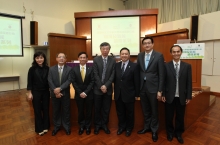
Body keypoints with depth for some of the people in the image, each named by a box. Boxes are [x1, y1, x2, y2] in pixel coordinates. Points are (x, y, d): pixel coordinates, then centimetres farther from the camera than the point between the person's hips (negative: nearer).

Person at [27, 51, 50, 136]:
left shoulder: (47, 69, -3)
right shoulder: (32, 69, -8)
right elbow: (29, 82, -5)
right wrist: (30, 93, -6)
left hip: (46, 92, 2)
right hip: (36, 92, -1)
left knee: (46, 109, 12)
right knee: (37, 110, 10)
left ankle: (45, 126, 31)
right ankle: (39, 128, 28)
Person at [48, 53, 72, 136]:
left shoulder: (69, 69, -4)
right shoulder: (51, 69, 2)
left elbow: (69, 81, -12)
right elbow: (50, 82, -5)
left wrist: (60, 88, -22)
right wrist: (55, 91, -16)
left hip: (65, 94, -1)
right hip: (54, 94, 2)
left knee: (66, 111, 11)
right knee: (55, 111, 15)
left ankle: (67, 127, 30)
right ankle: (56, 127, 34)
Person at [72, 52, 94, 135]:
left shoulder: (91, 69, -3)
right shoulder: (74, 69, 1)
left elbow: (92, 82, -7)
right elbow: (73, 82, -2)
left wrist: (85, 92, -14)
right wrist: (80, 92, -11)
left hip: (89, 94, -1)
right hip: (78, 94, 1)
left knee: (89, 111, 10)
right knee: (80, 111, 12)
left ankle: (88, 126, 30)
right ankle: (81, 126, 32)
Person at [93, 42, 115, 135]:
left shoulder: (113, 60, 2)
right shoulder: (96, 59, 0)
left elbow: (113, 75, -3)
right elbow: (95, 74, -6)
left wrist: (106, 85, -12)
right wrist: (101, 86, -12)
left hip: (108, 88, 1)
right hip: (97, 88, -1)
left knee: (106, 109, 10)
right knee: (97, 108, 10)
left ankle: (104, 124, 29)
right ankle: (97, 125, 28)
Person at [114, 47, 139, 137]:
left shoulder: (134, 66, -10)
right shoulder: (116, 65, 3)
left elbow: (136, 81, -9)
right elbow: (115, 79, 6)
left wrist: (137, 94, -7)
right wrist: (115, 91, 5)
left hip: (129, 94, -3)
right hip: (118, 94, 4)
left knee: (129, 113, 16)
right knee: (120, 112, 18)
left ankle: (129, 128, 38)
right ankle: (121, 127, 40)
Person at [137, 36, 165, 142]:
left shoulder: (159, 56, -7)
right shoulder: (140, 56, 6)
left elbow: (161, 74, -8)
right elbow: (138, 72, 7)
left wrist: (160, 90, -11)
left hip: (153, 87, -3)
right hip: (142, 87, 4)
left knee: (154, 110, 12)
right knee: (145, 110, 17)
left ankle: (154, 130, 31)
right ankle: (147, 127, 37)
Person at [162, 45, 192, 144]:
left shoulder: (187, 66, 2)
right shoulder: (166, 66, -3)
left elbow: (189, 82, 1)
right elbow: (163, 81, -3)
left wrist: (189, 96, -2)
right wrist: (163, 95, -6)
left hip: (181, 97, 1)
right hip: (169, 96, -1)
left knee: (180, 116, 15)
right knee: (169, 116, 12)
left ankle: (178, 133, 37)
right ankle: (170, 132, 35)